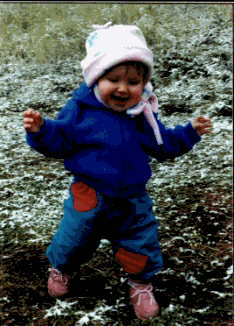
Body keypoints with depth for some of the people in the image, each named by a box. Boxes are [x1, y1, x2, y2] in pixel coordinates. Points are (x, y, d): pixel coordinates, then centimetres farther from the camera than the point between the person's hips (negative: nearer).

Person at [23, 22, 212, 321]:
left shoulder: (143, 116, -2)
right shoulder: (80, 109, -13)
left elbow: (164, 145, 12)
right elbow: (60, 141, -9)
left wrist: (190, 133, 1)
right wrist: (40, 130, -28)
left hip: (132, 199, 2)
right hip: (89, 195, -2)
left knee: (142, 242, 9)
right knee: (73, 238, 13)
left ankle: (141, 284, 39)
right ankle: (60, 268, 49)